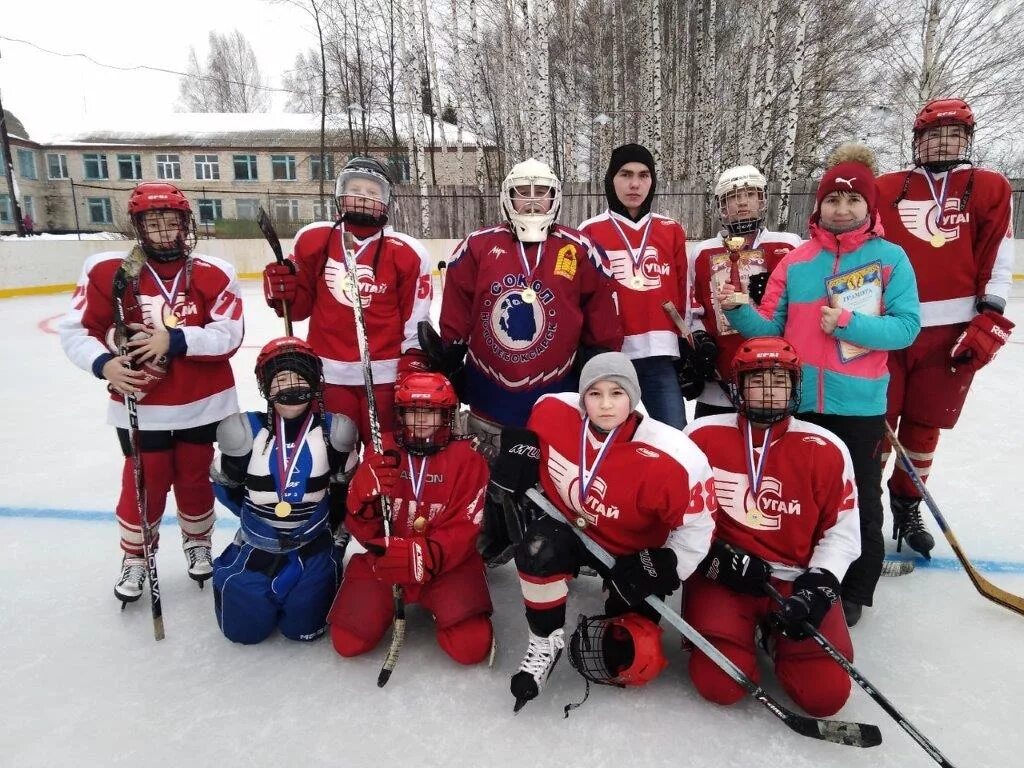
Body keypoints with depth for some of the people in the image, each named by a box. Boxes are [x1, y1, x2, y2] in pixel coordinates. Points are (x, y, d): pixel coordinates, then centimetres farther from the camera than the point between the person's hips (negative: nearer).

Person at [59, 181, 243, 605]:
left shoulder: (213, 274, -7)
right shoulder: (108, 271, -6)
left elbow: (229, 334, -12)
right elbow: (75, 330, -2)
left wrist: (175, 339, -23)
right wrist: (104, 363, -19)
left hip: (202, 405, 0)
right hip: (141, 408, 0)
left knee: (194, 481, 16)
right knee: (144, 486, 9)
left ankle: (198, 544, 41)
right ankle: (134, 559, 35)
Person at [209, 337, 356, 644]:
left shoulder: (330, 431, -12)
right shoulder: (248, 430, -13)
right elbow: (224, 482, 2)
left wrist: (336, 534, 6)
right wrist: (257, 513, 4)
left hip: (312, 547, 0)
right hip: (256, 546, 1)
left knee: (304, 628, 3)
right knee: (243, 630, 6)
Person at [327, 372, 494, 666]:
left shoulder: (467, 459, -6)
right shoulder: (381, 454, -1)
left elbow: (462, 530, -11)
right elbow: (361, 529, -3)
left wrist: (423, 557, -28)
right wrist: (370, 492, -24)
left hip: (446, 563, -1)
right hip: (383, 560, 2)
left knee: (471, 646, -18)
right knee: (348, 641, -13)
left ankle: (439, 604, 16)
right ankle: (389, 604, 19)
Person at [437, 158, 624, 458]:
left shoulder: (580, 251, -3)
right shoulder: (477, 247, -2)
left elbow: (602, 327, 2)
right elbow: (455, 323, 3)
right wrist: (449, 371, 5)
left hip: (556, 396, -1)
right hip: (489, 395, 1)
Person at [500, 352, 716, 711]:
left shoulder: (668, 458, -30)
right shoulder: (554, 411, -21)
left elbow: (697, 524, -17)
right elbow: (531, 441, 5)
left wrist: (663, 570, -16)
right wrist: (518, 454, -7)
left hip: (632, 557, -1)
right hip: (571, 531, 2)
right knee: (540, 546, -33)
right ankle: (545, 641, -6)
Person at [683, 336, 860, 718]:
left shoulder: (825, 449, -3)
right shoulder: (702, 435, -6)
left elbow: (842, 532, 3)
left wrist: (818, 585, -11)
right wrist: (715, 556, -10)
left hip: (797, 580, 2)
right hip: (720, 576, -1)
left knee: (826, 693, -12)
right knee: (719, 684, -17)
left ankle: (778, 632, 19)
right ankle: (745, 630, 17)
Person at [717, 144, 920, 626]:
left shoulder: (890, 258, -2)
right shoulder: (795, 262, 4)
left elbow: (906, 327, -8)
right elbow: (772, 329, 3)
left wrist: (848, 323, -20)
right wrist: (740, 311, -15)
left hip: (860, 404, -2)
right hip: (798, 400, 2)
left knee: (859, 500, 11)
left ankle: (855, 591, 30)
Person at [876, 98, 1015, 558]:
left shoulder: (991, 189, 7)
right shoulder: (885, 190, 7)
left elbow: (998, 261, 3)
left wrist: (989, 322, -4)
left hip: (951, 332, 1)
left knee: (924, 425, 11)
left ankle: (906, 505, 28)